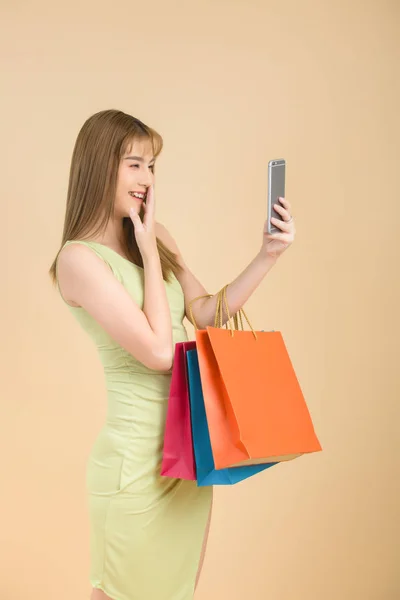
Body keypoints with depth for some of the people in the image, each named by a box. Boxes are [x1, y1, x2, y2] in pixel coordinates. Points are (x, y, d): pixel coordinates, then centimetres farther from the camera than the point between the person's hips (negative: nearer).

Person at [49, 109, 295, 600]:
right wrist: (149, 250, -13)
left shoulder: (155, 237, 6)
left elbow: (205, 313, 9)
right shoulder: (79, 258, -16)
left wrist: (268, 255, -1)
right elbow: (158, 351, -21)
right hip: (138, 458, -7)